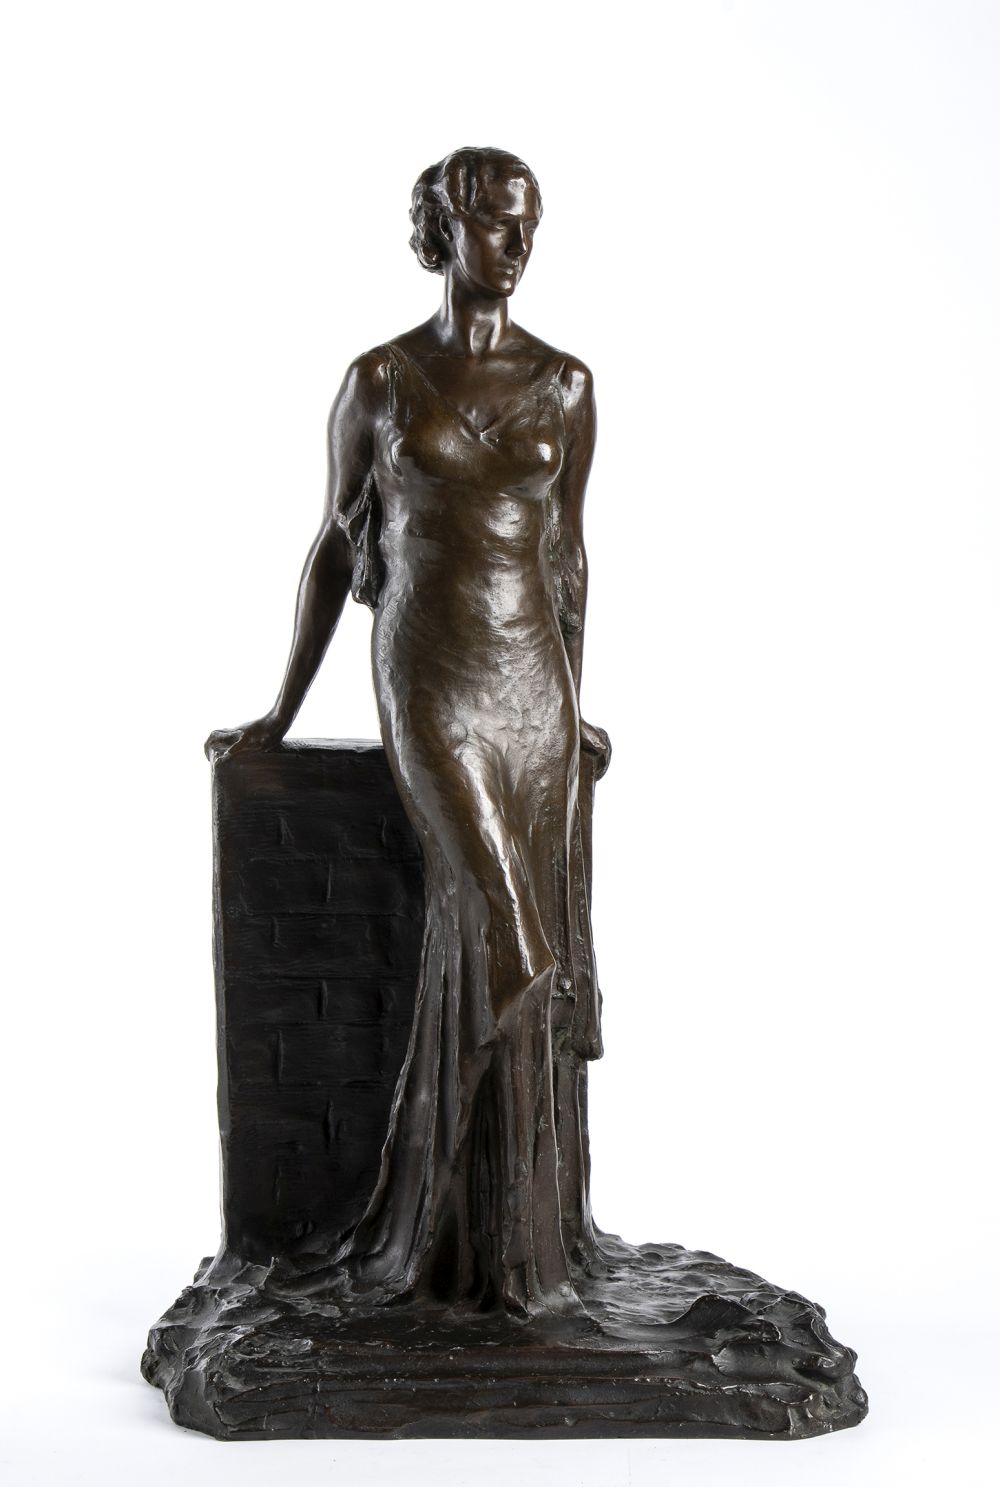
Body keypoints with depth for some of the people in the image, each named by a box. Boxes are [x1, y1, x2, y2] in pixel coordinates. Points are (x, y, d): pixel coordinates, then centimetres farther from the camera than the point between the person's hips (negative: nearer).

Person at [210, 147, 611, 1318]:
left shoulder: (565, 383, 8)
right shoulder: (381, 381, 1)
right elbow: (336, 548, 7)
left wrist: (572, 700, 19)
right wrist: (283, 710, 9)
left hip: (531, 674, 3)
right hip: (427, 674, -3)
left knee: (487, 947, 1)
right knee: (504, 933, -16)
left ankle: (471, 1232, 13)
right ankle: (518, 1245, -3)